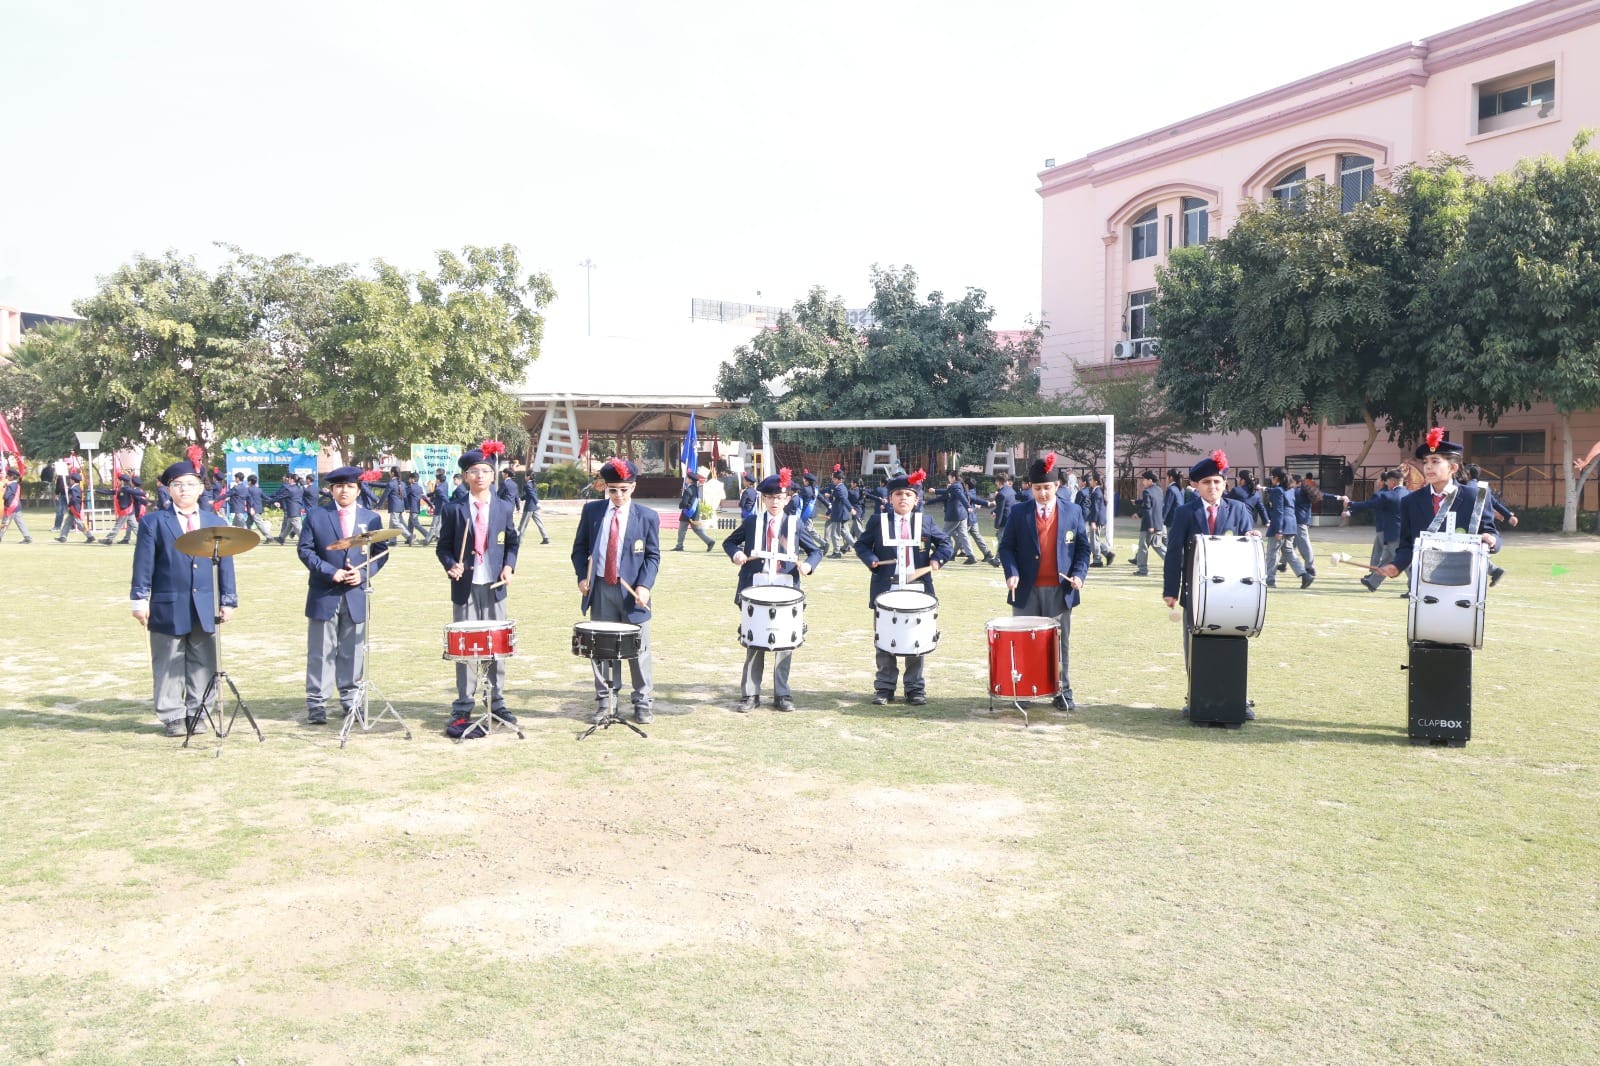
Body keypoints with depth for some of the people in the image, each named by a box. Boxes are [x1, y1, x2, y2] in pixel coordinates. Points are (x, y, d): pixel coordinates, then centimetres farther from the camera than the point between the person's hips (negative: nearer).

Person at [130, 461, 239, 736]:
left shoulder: (215, 523, 13)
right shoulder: (153, 522, 5)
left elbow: (225, 565, 10)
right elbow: (143, 565, 1)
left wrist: (228, 601, 5)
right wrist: (140, 600, -5)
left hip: (206, 608, 2)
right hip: (168, 607, -2)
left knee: (203, 665, 5)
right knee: (169, 667, 3)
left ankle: (197, 714, 15)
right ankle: (173, 717, 12)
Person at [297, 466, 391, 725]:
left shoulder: (372, 518, 9)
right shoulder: (316, 516, 4)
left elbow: (381, 553, 7)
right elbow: (305, 550, -1)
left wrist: (364, 573, -10)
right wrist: (330, 572, -13)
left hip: (356, 595, 2)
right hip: (323, 595, -1)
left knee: (352, 653, 7)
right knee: (320, 653, 2)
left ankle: (350, 700, 18)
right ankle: (316, 704, 7)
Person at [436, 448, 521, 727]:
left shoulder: (504, 508, 6)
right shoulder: (453, 509, 0)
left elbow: (512, 543, 13)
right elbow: (443, 547, 3)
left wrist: (509, 566, -4)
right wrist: (451, 565, -16)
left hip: (494, 587, 2)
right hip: (465, 587, -2)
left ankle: (497, 702, 18)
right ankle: (463, 707, 11)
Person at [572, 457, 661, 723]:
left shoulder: (647, 517, -1)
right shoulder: (591, 511, 5)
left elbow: (653, 556, 0)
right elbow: (580, 547, 12)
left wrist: (644, 585, -14)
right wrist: (582, 576, -3)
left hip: (632, 590, -2)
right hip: (600, 589, 2)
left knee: (639, 650, 2)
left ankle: (643, 704, 13)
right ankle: (603, 703, 19)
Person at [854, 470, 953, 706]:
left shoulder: (925, 523, 5)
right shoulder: (878, 523, 3)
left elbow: (946, 543, 10)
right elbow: (861, 544, 8)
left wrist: (937, 558, -9)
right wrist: (871, 559, -12)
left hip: (918, 591, 1)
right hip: (886, 592, 0)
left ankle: (915, 688, 18)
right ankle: (884, 688, 17)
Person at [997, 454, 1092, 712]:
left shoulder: (1073, 512, 4)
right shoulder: (1019, 513, 2)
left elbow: (1083, 548, 6)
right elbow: (1006, 547, 2)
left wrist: (1079, 574, -9)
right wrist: (1012, 572, -13)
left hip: (1060, 592, 0)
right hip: (1027, 592, 0)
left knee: (1060, 645, 8)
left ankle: (1063, 693, 16)